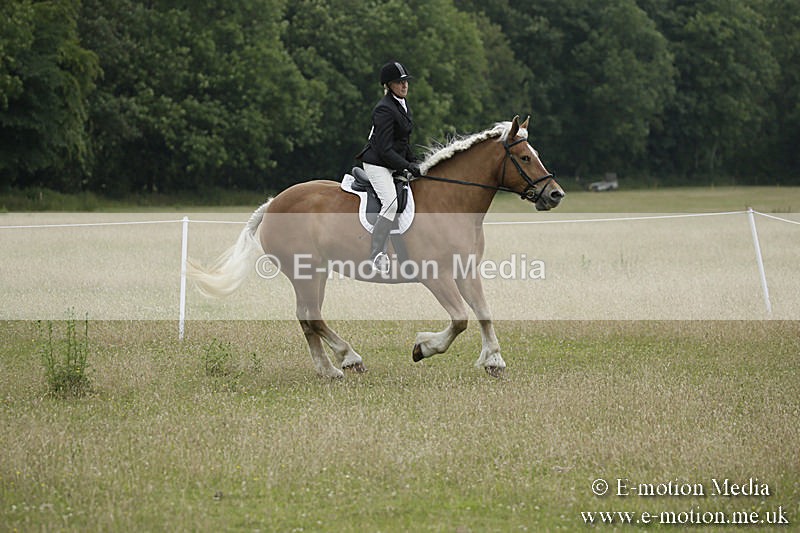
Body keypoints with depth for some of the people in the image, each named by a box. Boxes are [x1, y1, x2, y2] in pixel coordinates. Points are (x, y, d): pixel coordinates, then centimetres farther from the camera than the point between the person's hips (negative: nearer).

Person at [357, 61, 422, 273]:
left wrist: (414, 162, 11)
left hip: (394, 165, 10)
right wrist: (408, 166, -21)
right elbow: (384, 149, -21)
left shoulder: (402, 104, 12)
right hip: (377, 163, -10)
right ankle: (377, 255, -28)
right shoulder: (385, 109, -19)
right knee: (391, 203, -26)